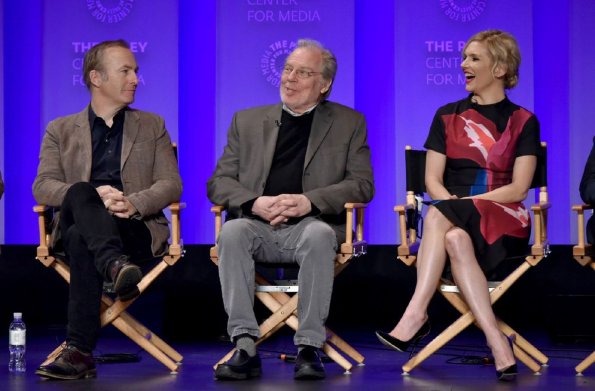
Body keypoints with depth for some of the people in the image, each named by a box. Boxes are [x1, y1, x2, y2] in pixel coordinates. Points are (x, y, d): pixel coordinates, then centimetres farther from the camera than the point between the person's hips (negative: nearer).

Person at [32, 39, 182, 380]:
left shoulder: (152, 126, 22)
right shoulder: (61, 131, 19)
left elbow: (171, 184, 9)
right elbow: (43, 186, 3)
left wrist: (133, 203, -15)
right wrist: (93, 194, -18)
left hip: (135, 228, 0)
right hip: (75, 226, 0)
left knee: (82, 238, -34)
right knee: (79, 193, -35)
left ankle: (80, 351, -44)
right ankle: (115, 264, -59)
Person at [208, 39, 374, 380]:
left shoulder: (349, 123, 14)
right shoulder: (248, 121, 19)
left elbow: (362, 185, 4)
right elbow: (219, 182, 12)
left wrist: (309, 201, -13)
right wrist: (255, 203, -10)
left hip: (310, 226, -2)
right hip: (258, 225, 2)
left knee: (319, 235, -37)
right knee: (232, 231, -32)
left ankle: (309, 348, -34)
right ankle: (245, 347, -35)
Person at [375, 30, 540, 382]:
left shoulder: (522, 122, 7)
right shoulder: (447, 117, 16)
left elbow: (518, 188, -3)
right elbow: (433, 180, 8)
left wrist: (461, 204, -14)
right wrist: (454, 209, -14)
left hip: (503, 223, -3)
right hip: (454, 222, 3)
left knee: (439, 216, -34)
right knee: (455, 240, -35)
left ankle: (416, 314, -39)